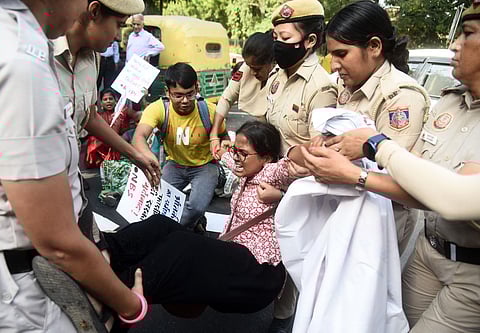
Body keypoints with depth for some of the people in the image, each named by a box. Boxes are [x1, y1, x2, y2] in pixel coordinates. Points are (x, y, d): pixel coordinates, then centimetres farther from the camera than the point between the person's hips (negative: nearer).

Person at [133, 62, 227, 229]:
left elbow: (223, 137, 1)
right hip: (175, 164, 2)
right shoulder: (158, 109, -22)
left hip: (204, 166, -2)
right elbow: (139, 137, -40)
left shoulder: (209, 110, -21)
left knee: (197, 207, -24)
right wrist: (150, 158, -60)